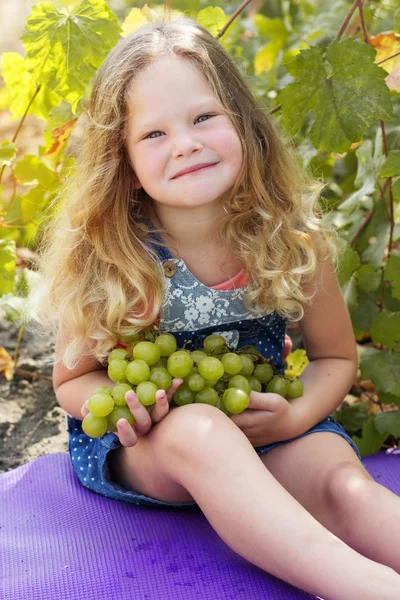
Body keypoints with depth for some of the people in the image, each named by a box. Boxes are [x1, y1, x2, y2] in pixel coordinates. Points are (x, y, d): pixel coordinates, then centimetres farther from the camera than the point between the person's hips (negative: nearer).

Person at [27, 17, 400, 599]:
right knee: (199, 429, -36)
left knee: (345, 484, -29)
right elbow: (73, 377, -2)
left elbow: (336, 357, 3)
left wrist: (296, 416, -19)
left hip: (264, 431, 2)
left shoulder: (295, 238, -11)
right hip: (140, 443, -1)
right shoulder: (107, 258, -15)